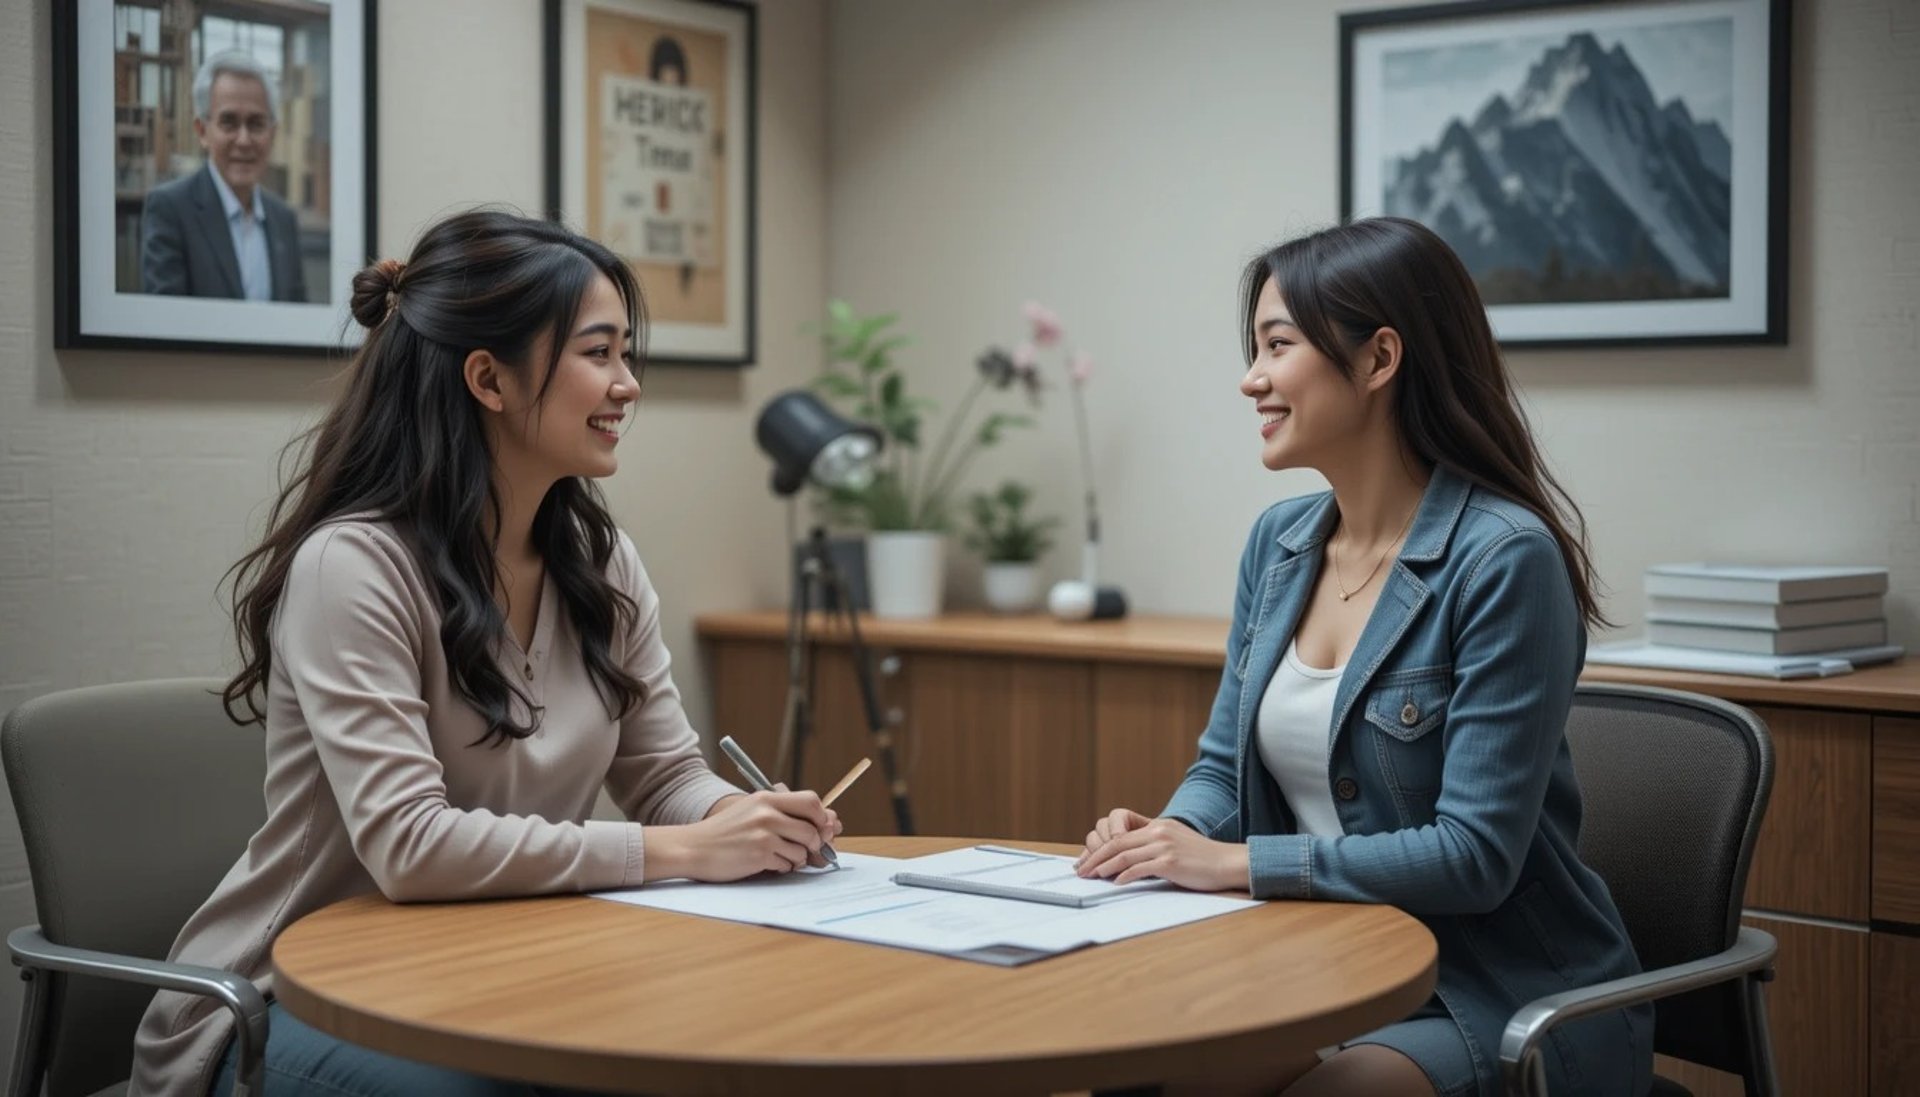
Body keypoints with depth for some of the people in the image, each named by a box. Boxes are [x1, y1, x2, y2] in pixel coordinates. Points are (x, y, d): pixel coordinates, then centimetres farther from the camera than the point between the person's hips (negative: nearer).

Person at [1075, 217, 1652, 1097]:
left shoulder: (1505, 558, -18)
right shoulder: (1279, 540, 5)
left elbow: (1476, 855, -21)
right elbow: (1226, 764, 13)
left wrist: (1237, 863, -23)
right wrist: (1168, 834, -10)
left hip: (1504, 999, -6)